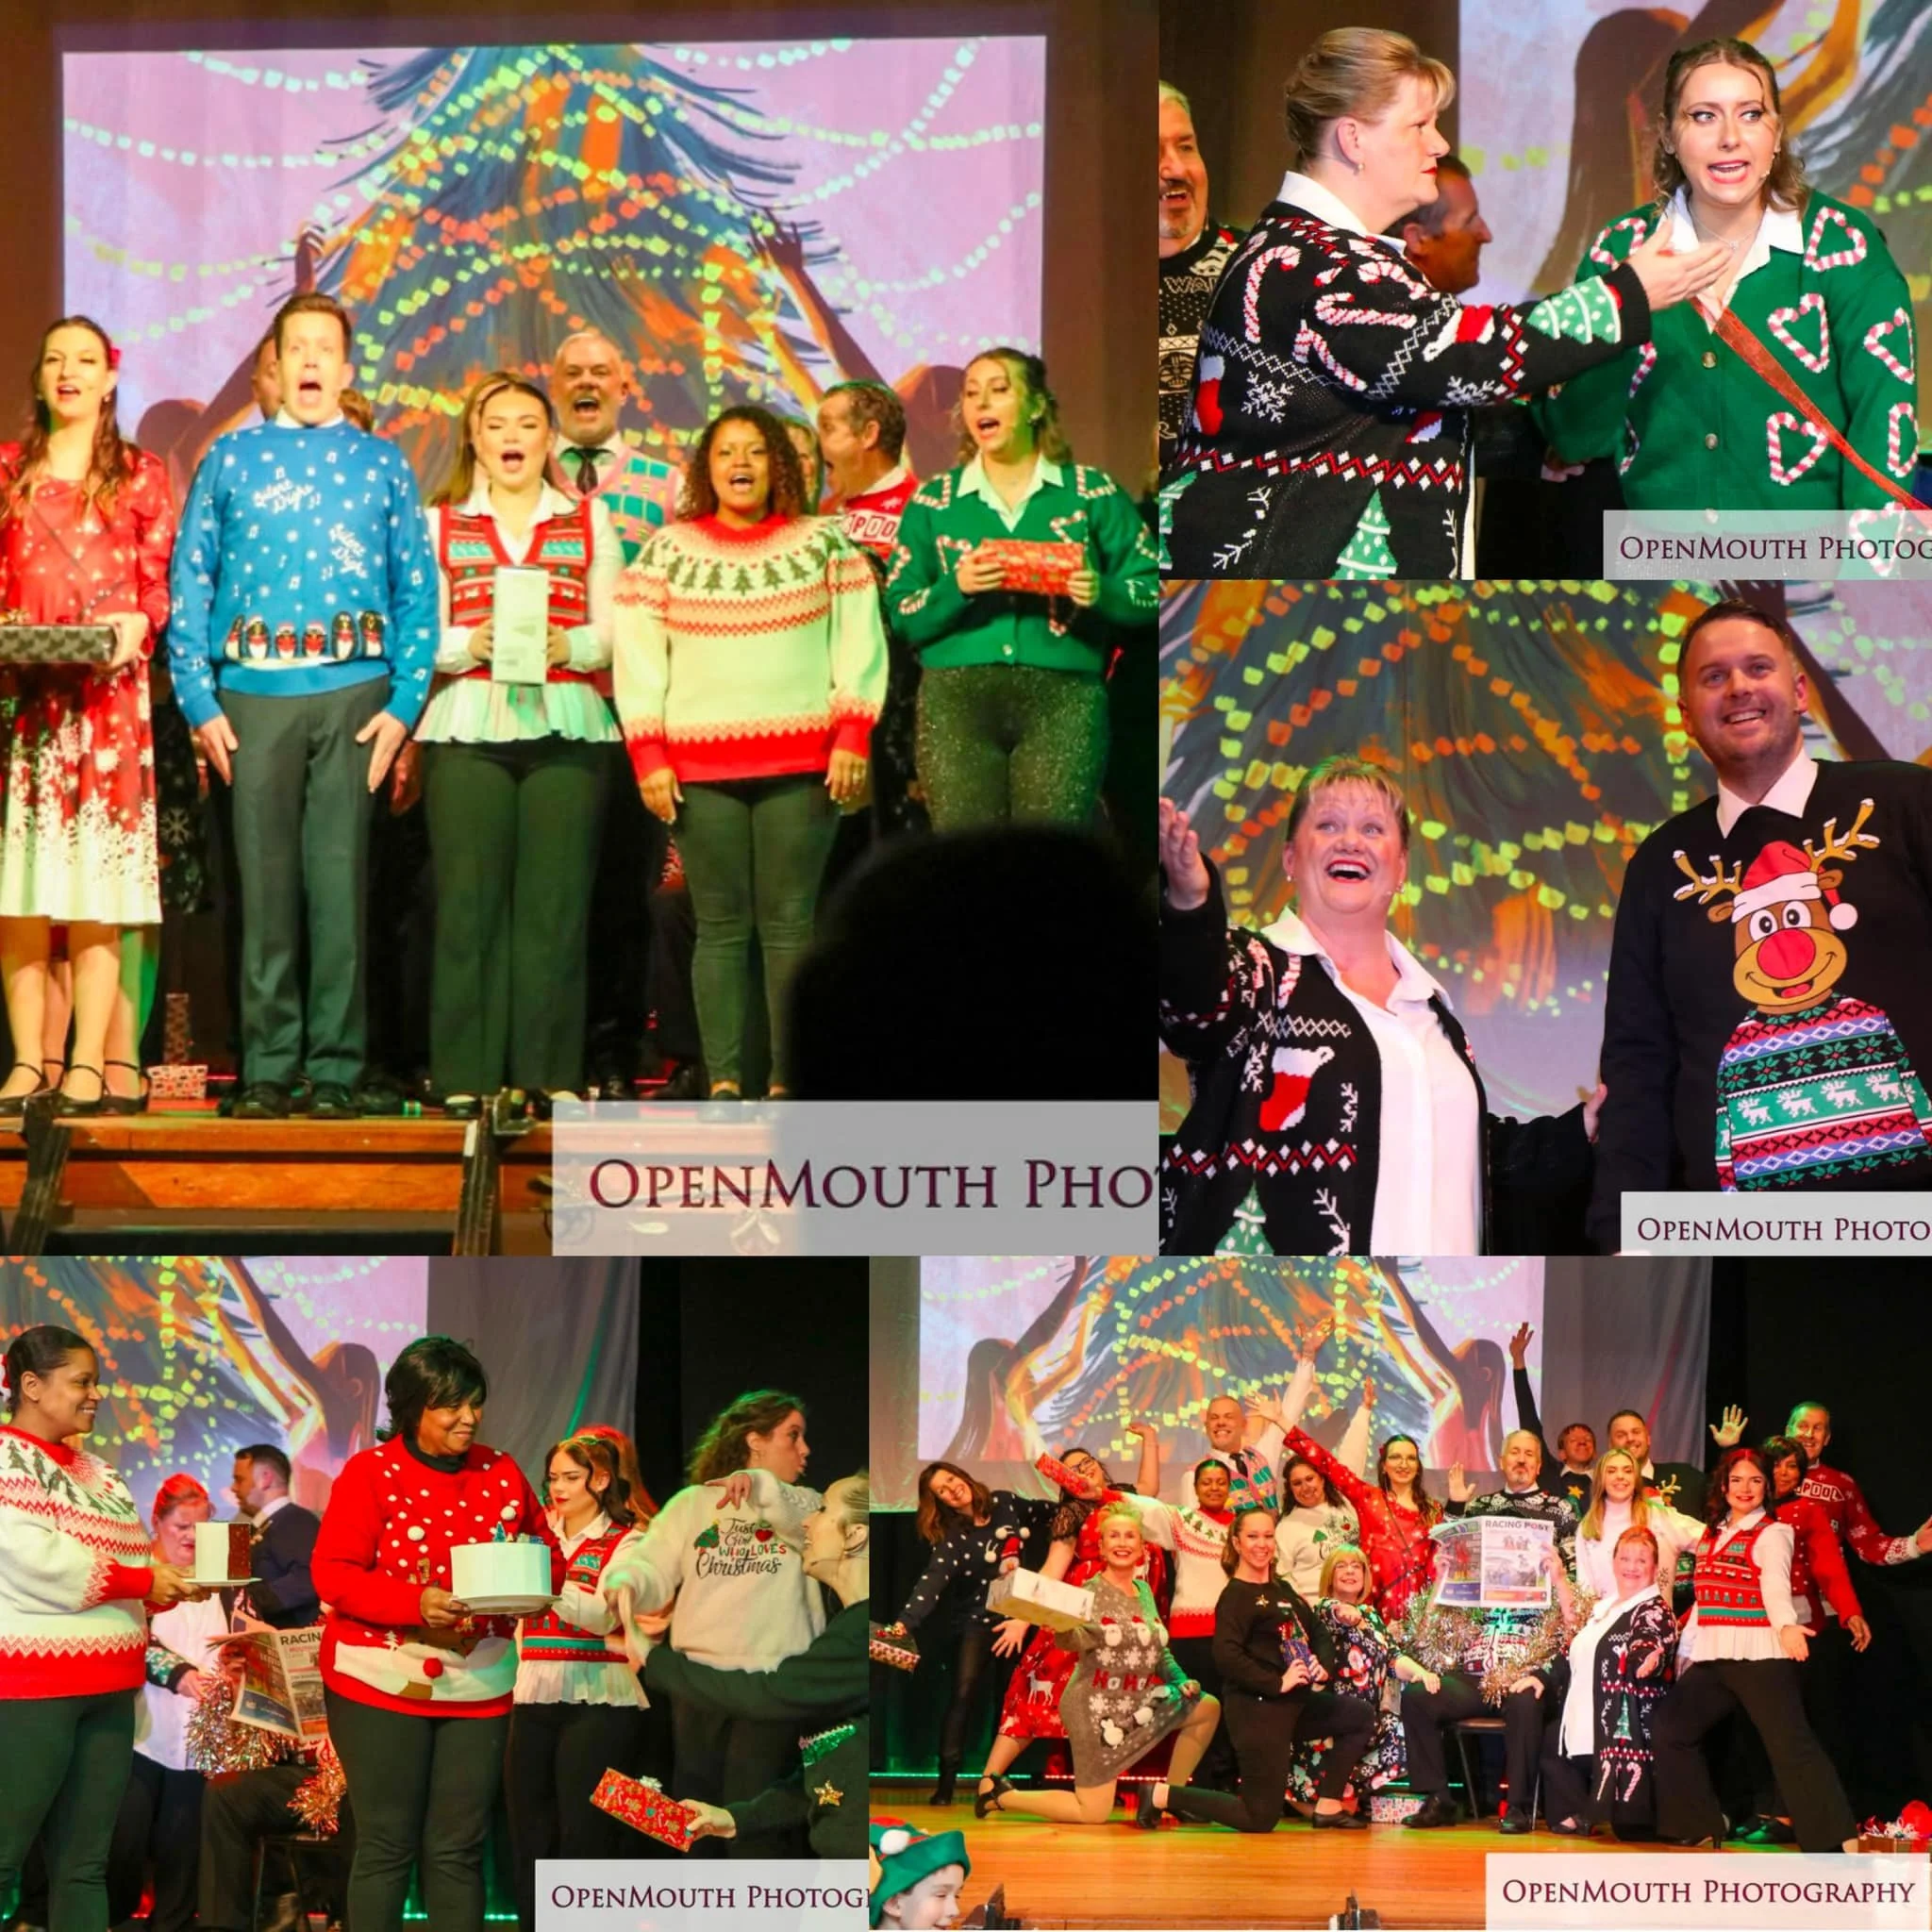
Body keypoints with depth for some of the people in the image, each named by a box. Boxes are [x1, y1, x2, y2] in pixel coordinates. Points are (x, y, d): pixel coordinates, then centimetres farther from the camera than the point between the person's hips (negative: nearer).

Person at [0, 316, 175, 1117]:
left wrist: (136, 624, -14)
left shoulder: (141, 476, 10)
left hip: (106, 693, -2)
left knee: (94, 884, -6)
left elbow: (160, 585, 6)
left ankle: (90, 1066, -7)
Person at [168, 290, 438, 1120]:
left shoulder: (383, 465, 10)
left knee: (340, 881, -1)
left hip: (352, 693, 0)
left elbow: (417, 589, 7)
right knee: (266, 882, 1)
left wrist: (403, 703, -2)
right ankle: (267, 1069, 7)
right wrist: (200, 701, -1)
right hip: (254, 695, 0)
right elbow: (190, 582, 7)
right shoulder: (231, 459, 10)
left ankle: (336, 1072, 3)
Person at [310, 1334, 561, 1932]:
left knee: (458, 1849, 5)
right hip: (383, 1683, -4)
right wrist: (415, 1603, -26)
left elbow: (549, 1553, 13)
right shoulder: (370, 1472, -6)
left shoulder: (501, 1472, 7)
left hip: (478, 1686, 4)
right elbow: (332, 1573, -12)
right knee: (387, 1846, -2)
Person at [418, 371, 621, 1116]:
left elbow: (614, 631, 7)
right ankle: (466, 1075, -2)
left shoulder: (588, 521, 15)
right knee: (470, 899, -5)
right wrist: (470, 644, -14)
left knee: (557, 900, -4)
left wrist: (569, 646, -13)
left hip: (566, 725, 1)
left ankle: (550, 1073, 0)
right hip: (467, 726, -1)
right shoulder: (439, 524, 13)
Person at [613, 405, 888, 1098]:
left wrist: (852, 737, -4)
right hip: (700, 768, 1)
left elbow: (859, 643, 6)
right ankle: (723, 1079, -1)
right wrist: (648, 755, -1)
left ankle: (787, 1081, -2)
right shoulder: (667, 553, 11)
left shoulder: (824, 544, 10)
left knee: (789, 923, -4)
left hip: (802, 765, -1)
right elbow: (637, 655, 7)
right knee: (720, 925, -1)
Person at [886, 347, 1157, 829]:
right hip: (957, 694, 1)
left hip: (1063, 696, -1)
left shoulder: (1094, 493, 10)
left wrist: (1103, 593, -12)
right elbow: (900, 613, 7)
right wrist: (955, 588, -11)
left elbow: (1151, 593, 7)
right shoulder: (933, 500, 14)